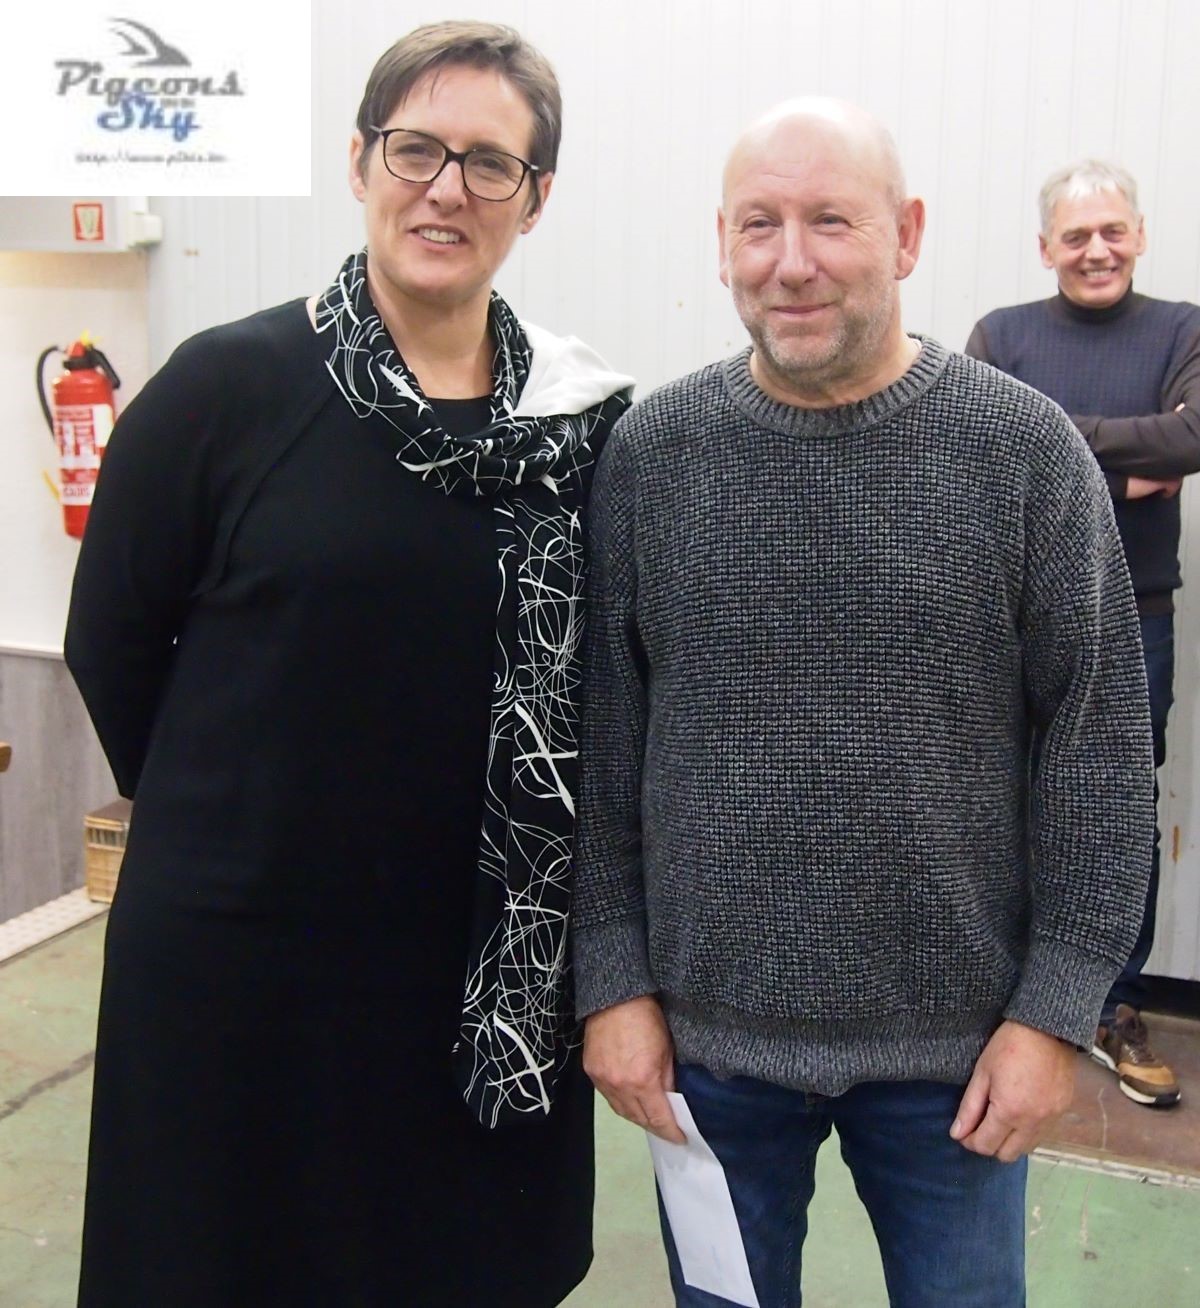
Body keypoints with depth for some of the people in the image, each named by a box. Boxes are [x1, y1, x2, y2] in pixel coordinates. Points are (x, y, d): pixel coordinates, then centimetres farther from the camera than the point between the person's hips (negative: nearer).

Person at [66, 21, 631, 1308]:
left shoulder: (586, 417, -1)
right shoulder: (230, 385, -8)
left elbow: (596, 685, 7)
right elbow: (112, 643, 0)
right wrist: (223, 821, 7)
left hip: (491, 969, 2)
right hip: (235, 955, -2)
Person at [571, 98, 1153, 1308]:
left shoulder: (1026, 451, -7)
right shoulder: (648, 452, -4)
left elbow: (1098, 745, -5)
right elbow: (598, 742, -1)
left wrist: (1055, 1009, -7)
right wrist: (612, 981, -2)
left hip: (955, 1036, 0)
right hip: (705, 1028, 1)